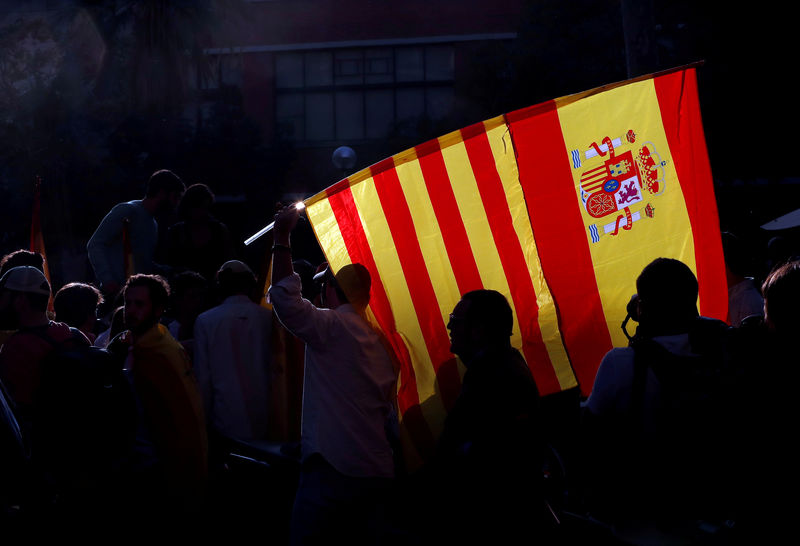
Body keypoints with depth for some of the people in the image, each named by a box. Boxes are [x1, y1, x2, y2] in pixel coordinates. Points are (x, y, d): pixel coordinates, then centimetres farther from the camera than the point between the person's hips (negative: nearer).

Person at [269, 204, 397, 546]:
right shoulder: (379, 343, 17)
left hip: (334, 466, -8)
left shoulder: (332, 326, -7)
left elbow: (285, 299, -17)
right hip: (378, 471, 8)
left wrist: (281, 238, -9)